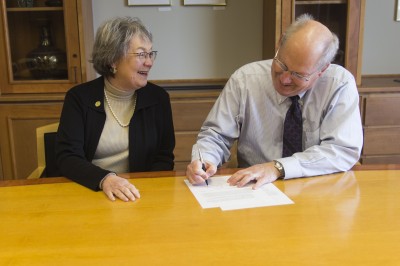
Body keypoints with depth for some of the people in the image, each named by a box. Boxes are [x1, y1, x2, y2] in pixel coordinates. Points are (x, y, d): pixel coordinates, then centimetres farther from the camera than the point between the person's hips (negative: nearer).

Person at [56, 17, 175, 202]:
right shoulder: (79, 97, -2)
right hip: (89, 192, 0)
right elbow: (67, 157, -8)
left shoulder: (158, 98, 3)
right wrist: (104, 179, -26)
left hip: (140, 194, 1)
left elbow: (164, 158, 2)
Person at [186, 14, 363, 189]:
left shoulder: (341, 84, -10)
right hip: (253, 191, 1)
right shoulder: (244, 79, -7)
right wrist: (203, 161, -22)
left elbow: (345, 150, -14)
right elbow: (215, 135, -1)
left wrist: (278, 167, -22)